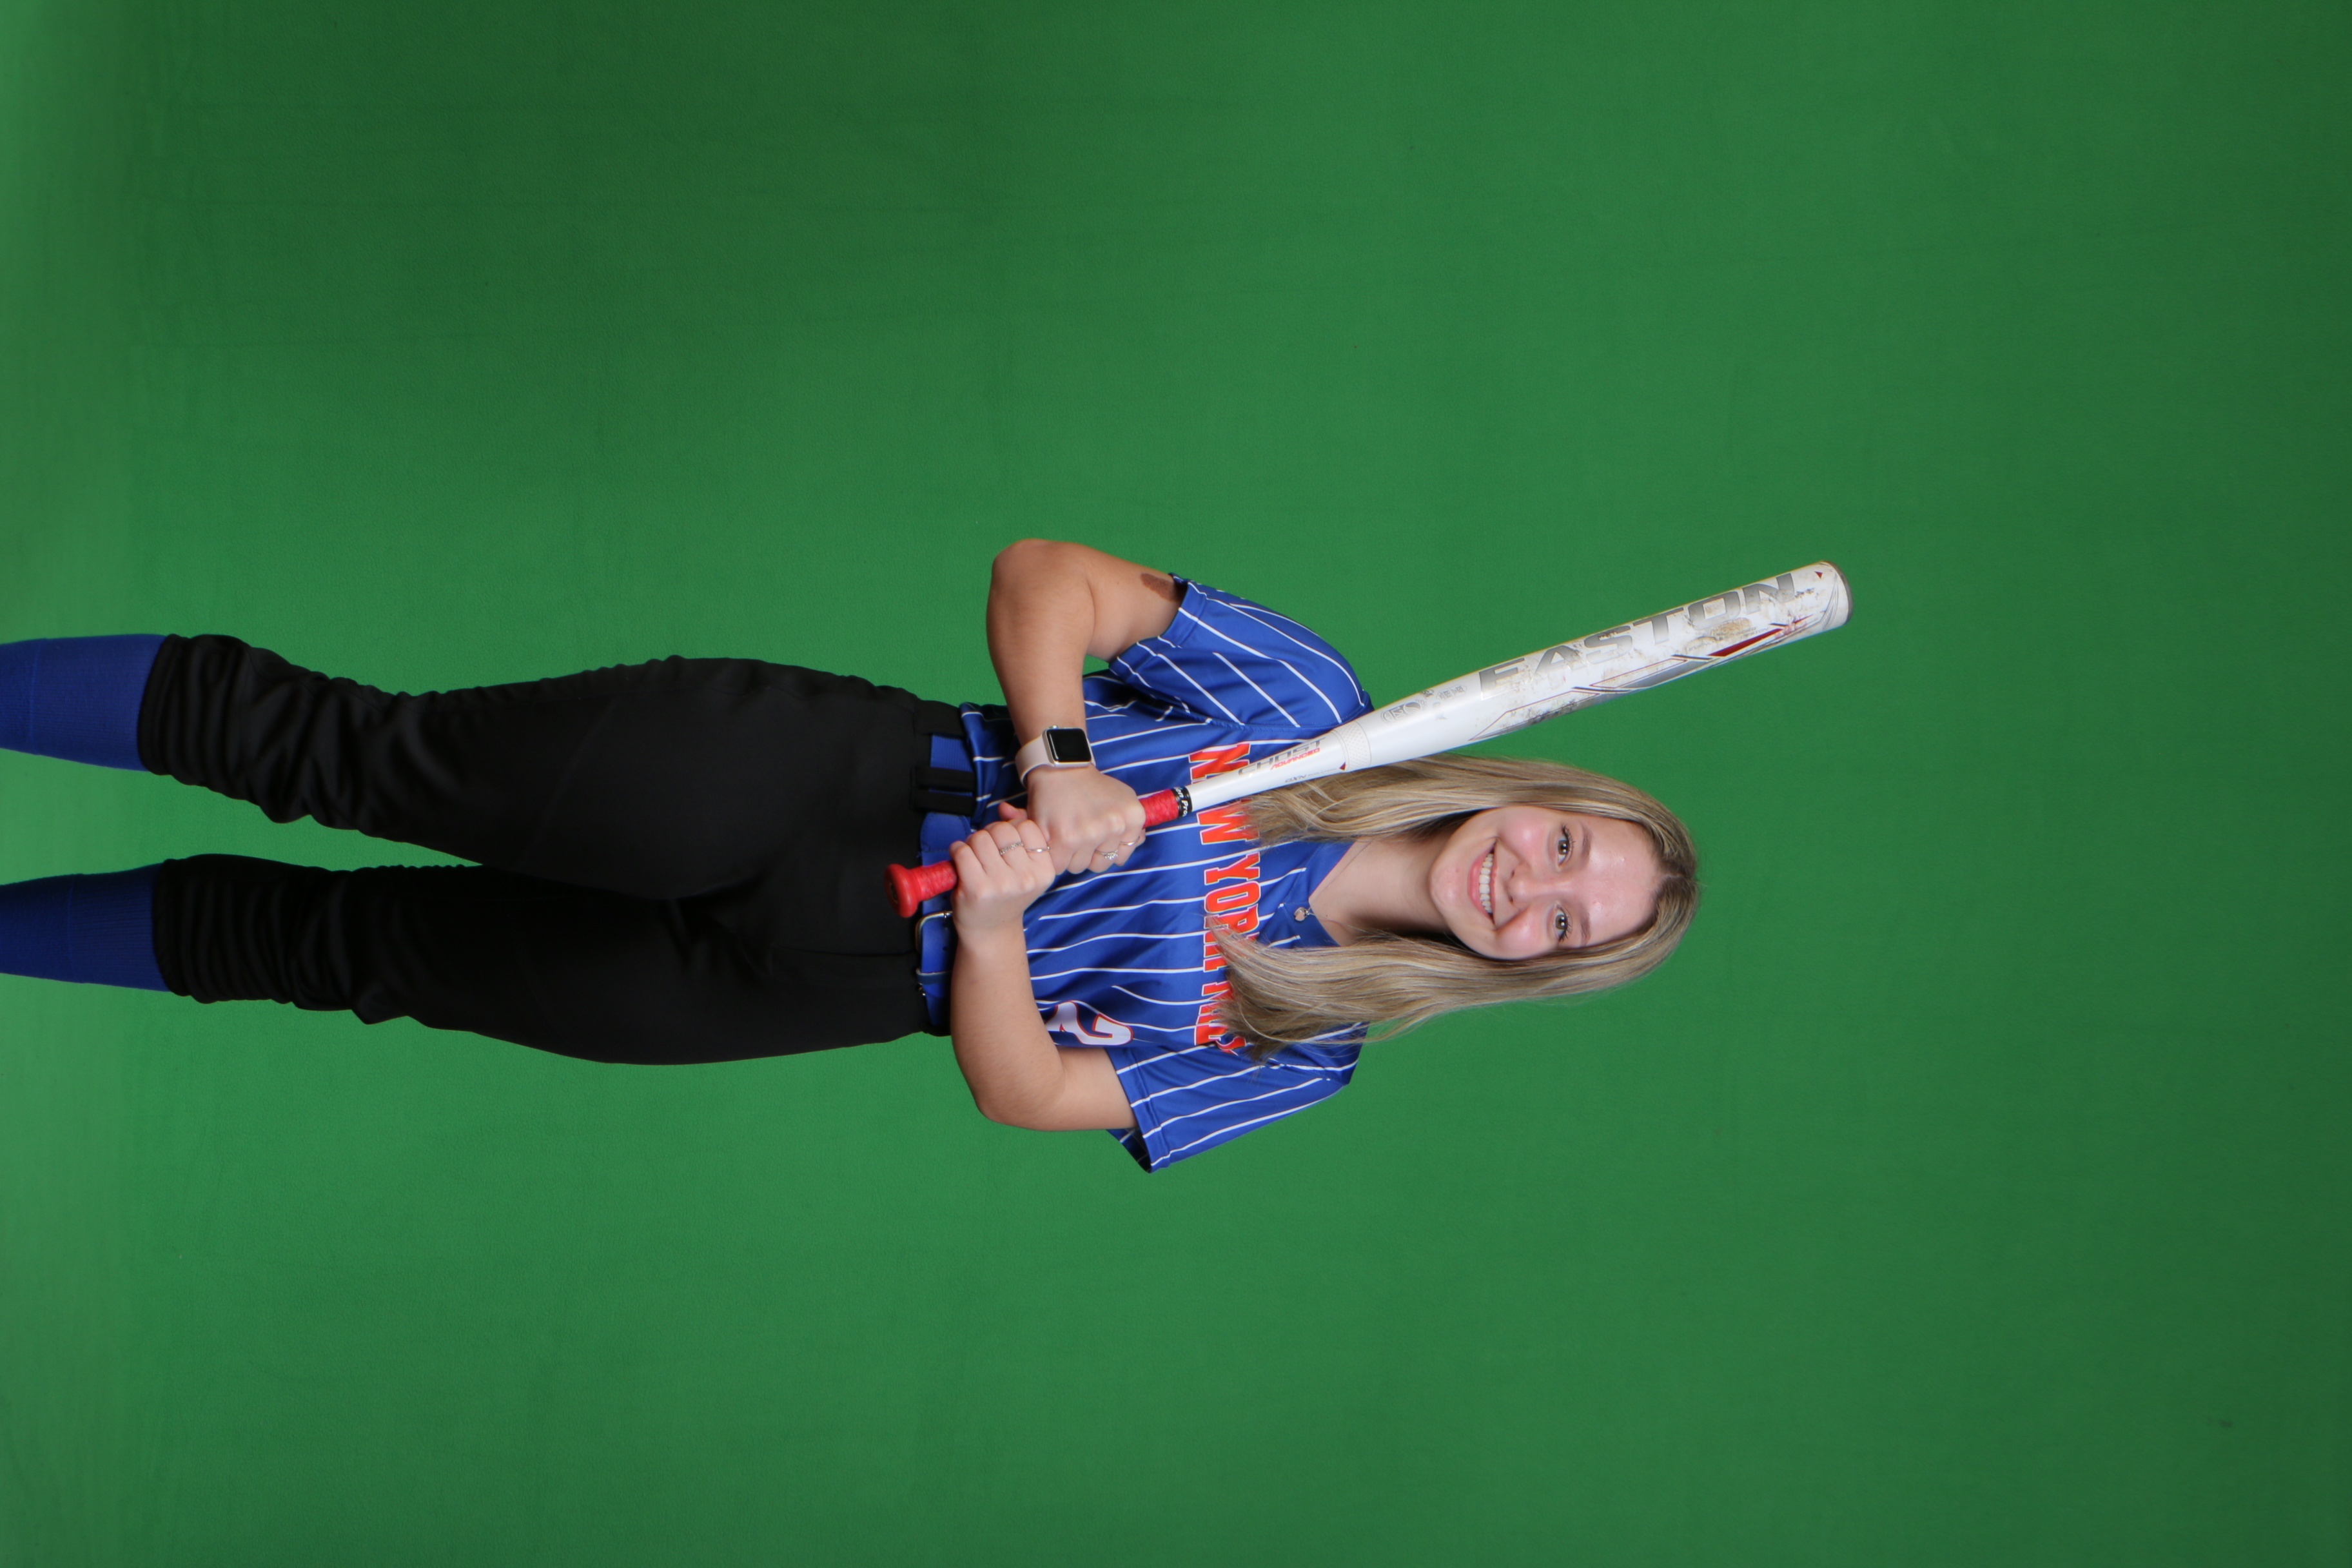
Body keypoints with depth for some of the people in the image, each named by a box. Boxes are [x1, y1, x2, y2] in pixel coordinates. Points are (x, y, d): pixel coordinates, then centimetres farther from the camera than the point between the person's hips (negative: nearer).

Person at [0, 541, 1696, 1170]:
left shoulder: (1298, 1057, 1)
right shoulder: (1310, 701, -1)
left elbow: (1019, 1089, -5)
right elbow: (1044, 574, -3)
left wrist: (994, 914, -23)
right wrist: (1053, 769, -19)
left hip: (848, 972, 1)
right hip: (808, 771, 0)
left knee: (342, 947, 0)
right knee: (363, 755, -15)